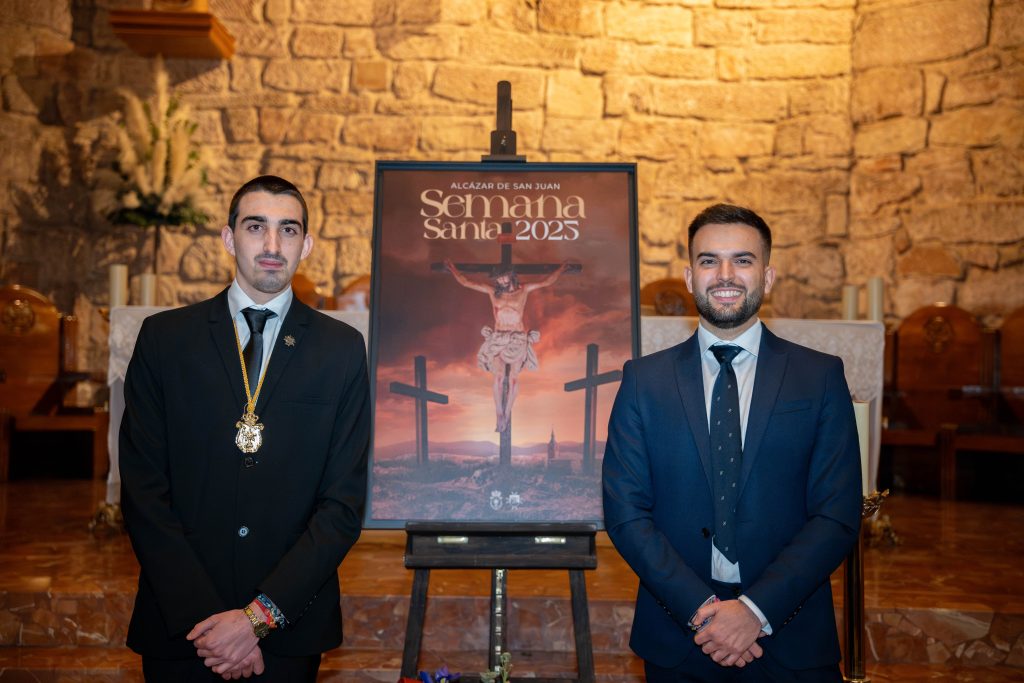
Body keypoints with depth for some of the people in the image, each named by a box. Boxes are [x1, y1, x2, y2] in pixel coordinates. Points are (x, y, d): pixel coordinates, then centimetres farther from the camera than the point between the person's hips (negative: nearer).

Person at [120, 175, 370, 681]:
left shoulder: (342, 349, -2)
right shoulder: (165, 337, -1)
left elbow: (344, 502, -5)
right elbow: (142, 490, -4)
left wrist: (260, 616, -12)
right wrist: (202, 617, -12)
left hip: (291, 627, 0)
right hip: (178, 625, 0)